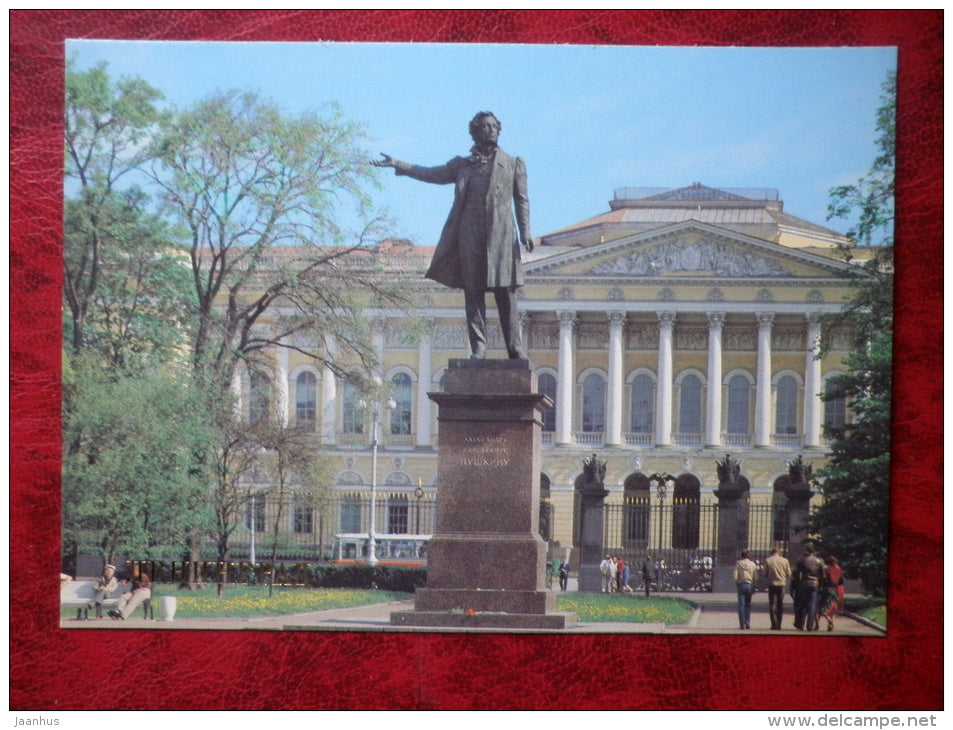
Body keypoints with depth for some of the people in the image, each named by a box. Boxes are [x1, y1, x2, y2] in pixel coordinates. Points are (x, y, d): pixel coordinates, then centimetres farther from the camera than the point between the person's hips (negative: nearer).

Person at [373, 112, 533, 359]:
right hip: (469, 234, 1)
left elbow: (522, 200, 11)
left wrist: (525, 232, 0)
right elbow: (433, 174, 15)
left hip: (501, 235, -1)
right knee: (473, 292, -2)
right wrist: (398, 165, 6)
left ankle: (515, 349, -5)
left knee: (505, 293, -5)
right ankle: (478, 345, 0)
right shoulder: (462, 165, 18)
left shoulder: (513, 164, 15)